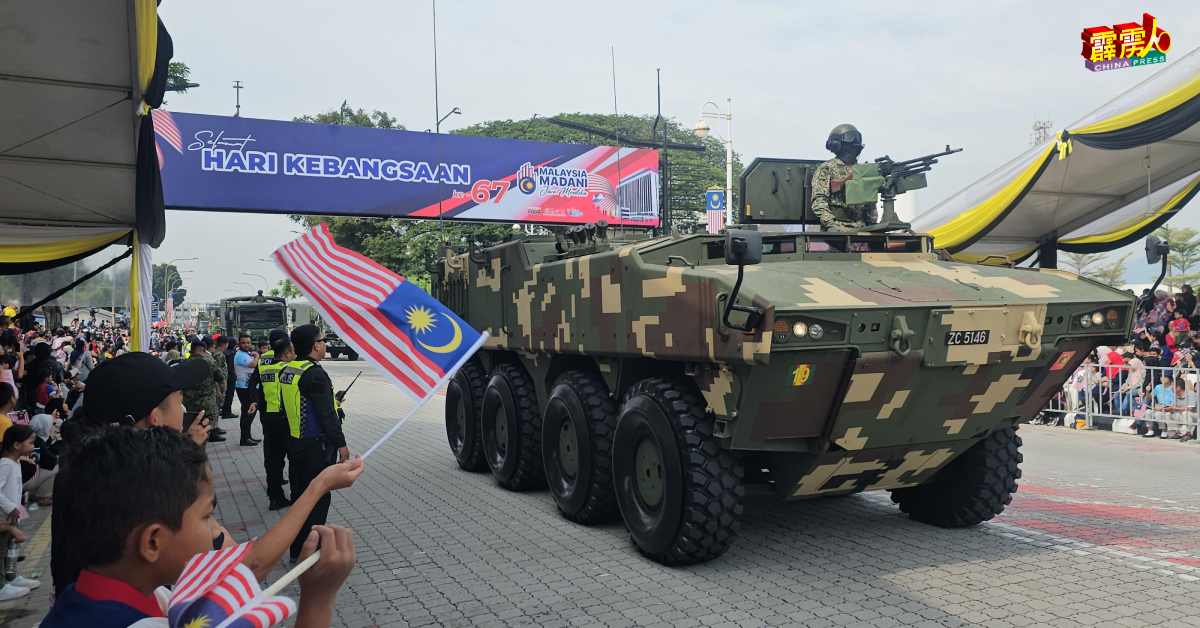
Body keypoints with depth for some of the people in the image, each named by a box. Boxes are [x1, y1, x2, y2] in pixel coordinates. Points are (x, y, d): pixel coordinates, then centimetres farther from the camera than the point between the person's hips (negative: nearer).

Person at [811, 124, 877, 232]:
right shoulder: (826, 168, 3)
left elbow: (870, 201, 26)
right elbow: (819, 200, -8)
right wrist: (829, 223, -21)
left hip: (861, 229, 6)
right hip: (838, 229, -6)